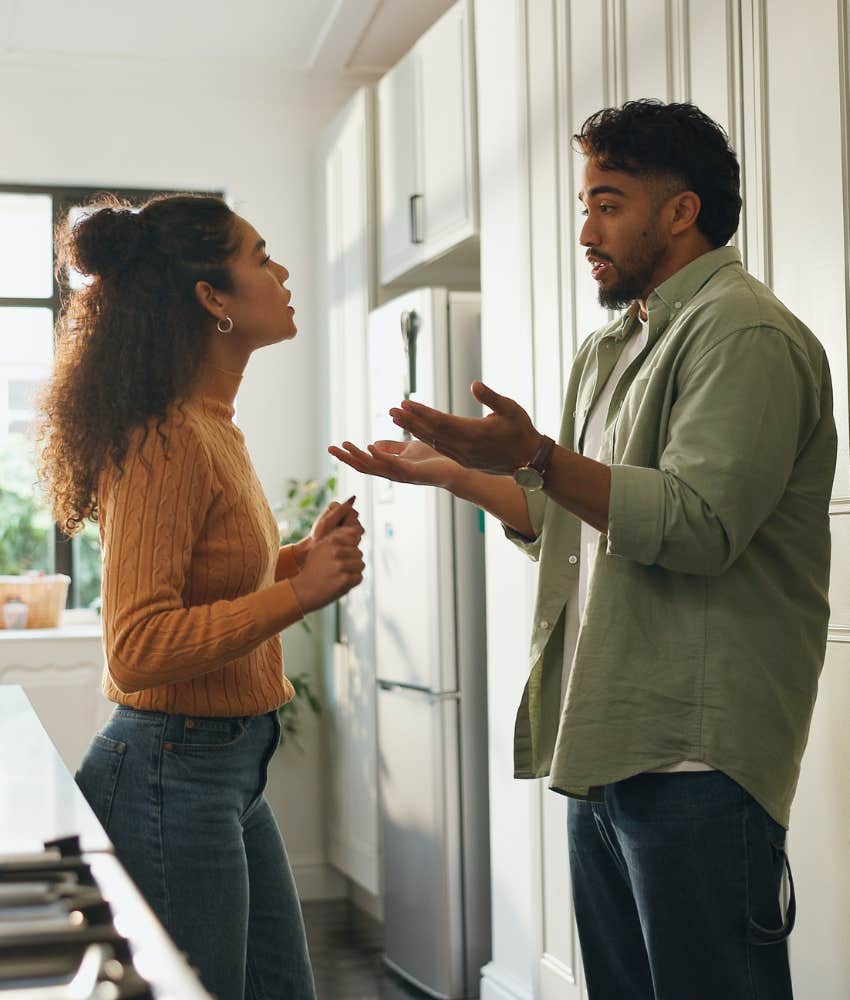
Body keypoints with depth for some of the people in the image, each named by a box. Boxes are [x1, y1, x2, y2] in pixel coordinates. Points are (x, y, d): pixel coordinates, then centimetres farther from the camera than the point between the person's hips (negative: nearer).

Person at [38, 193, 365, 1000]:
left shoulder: (212, 427, 9)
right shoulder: (169, 441, -20)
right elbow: (139, 649, -25)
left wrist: (303, 557, 7)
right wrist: (298, 593, -24)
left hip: (232, 769, 10)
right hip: (173, 774, -10)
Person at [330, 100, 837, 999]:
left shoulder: (744, 334, -9)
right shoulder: (610, 351, 21)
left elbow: (699, 522, -22)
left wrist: (537, 458, -30)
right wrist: (449, 471, 25)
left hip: (693, 756, -9)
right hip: (603, 751, 10)